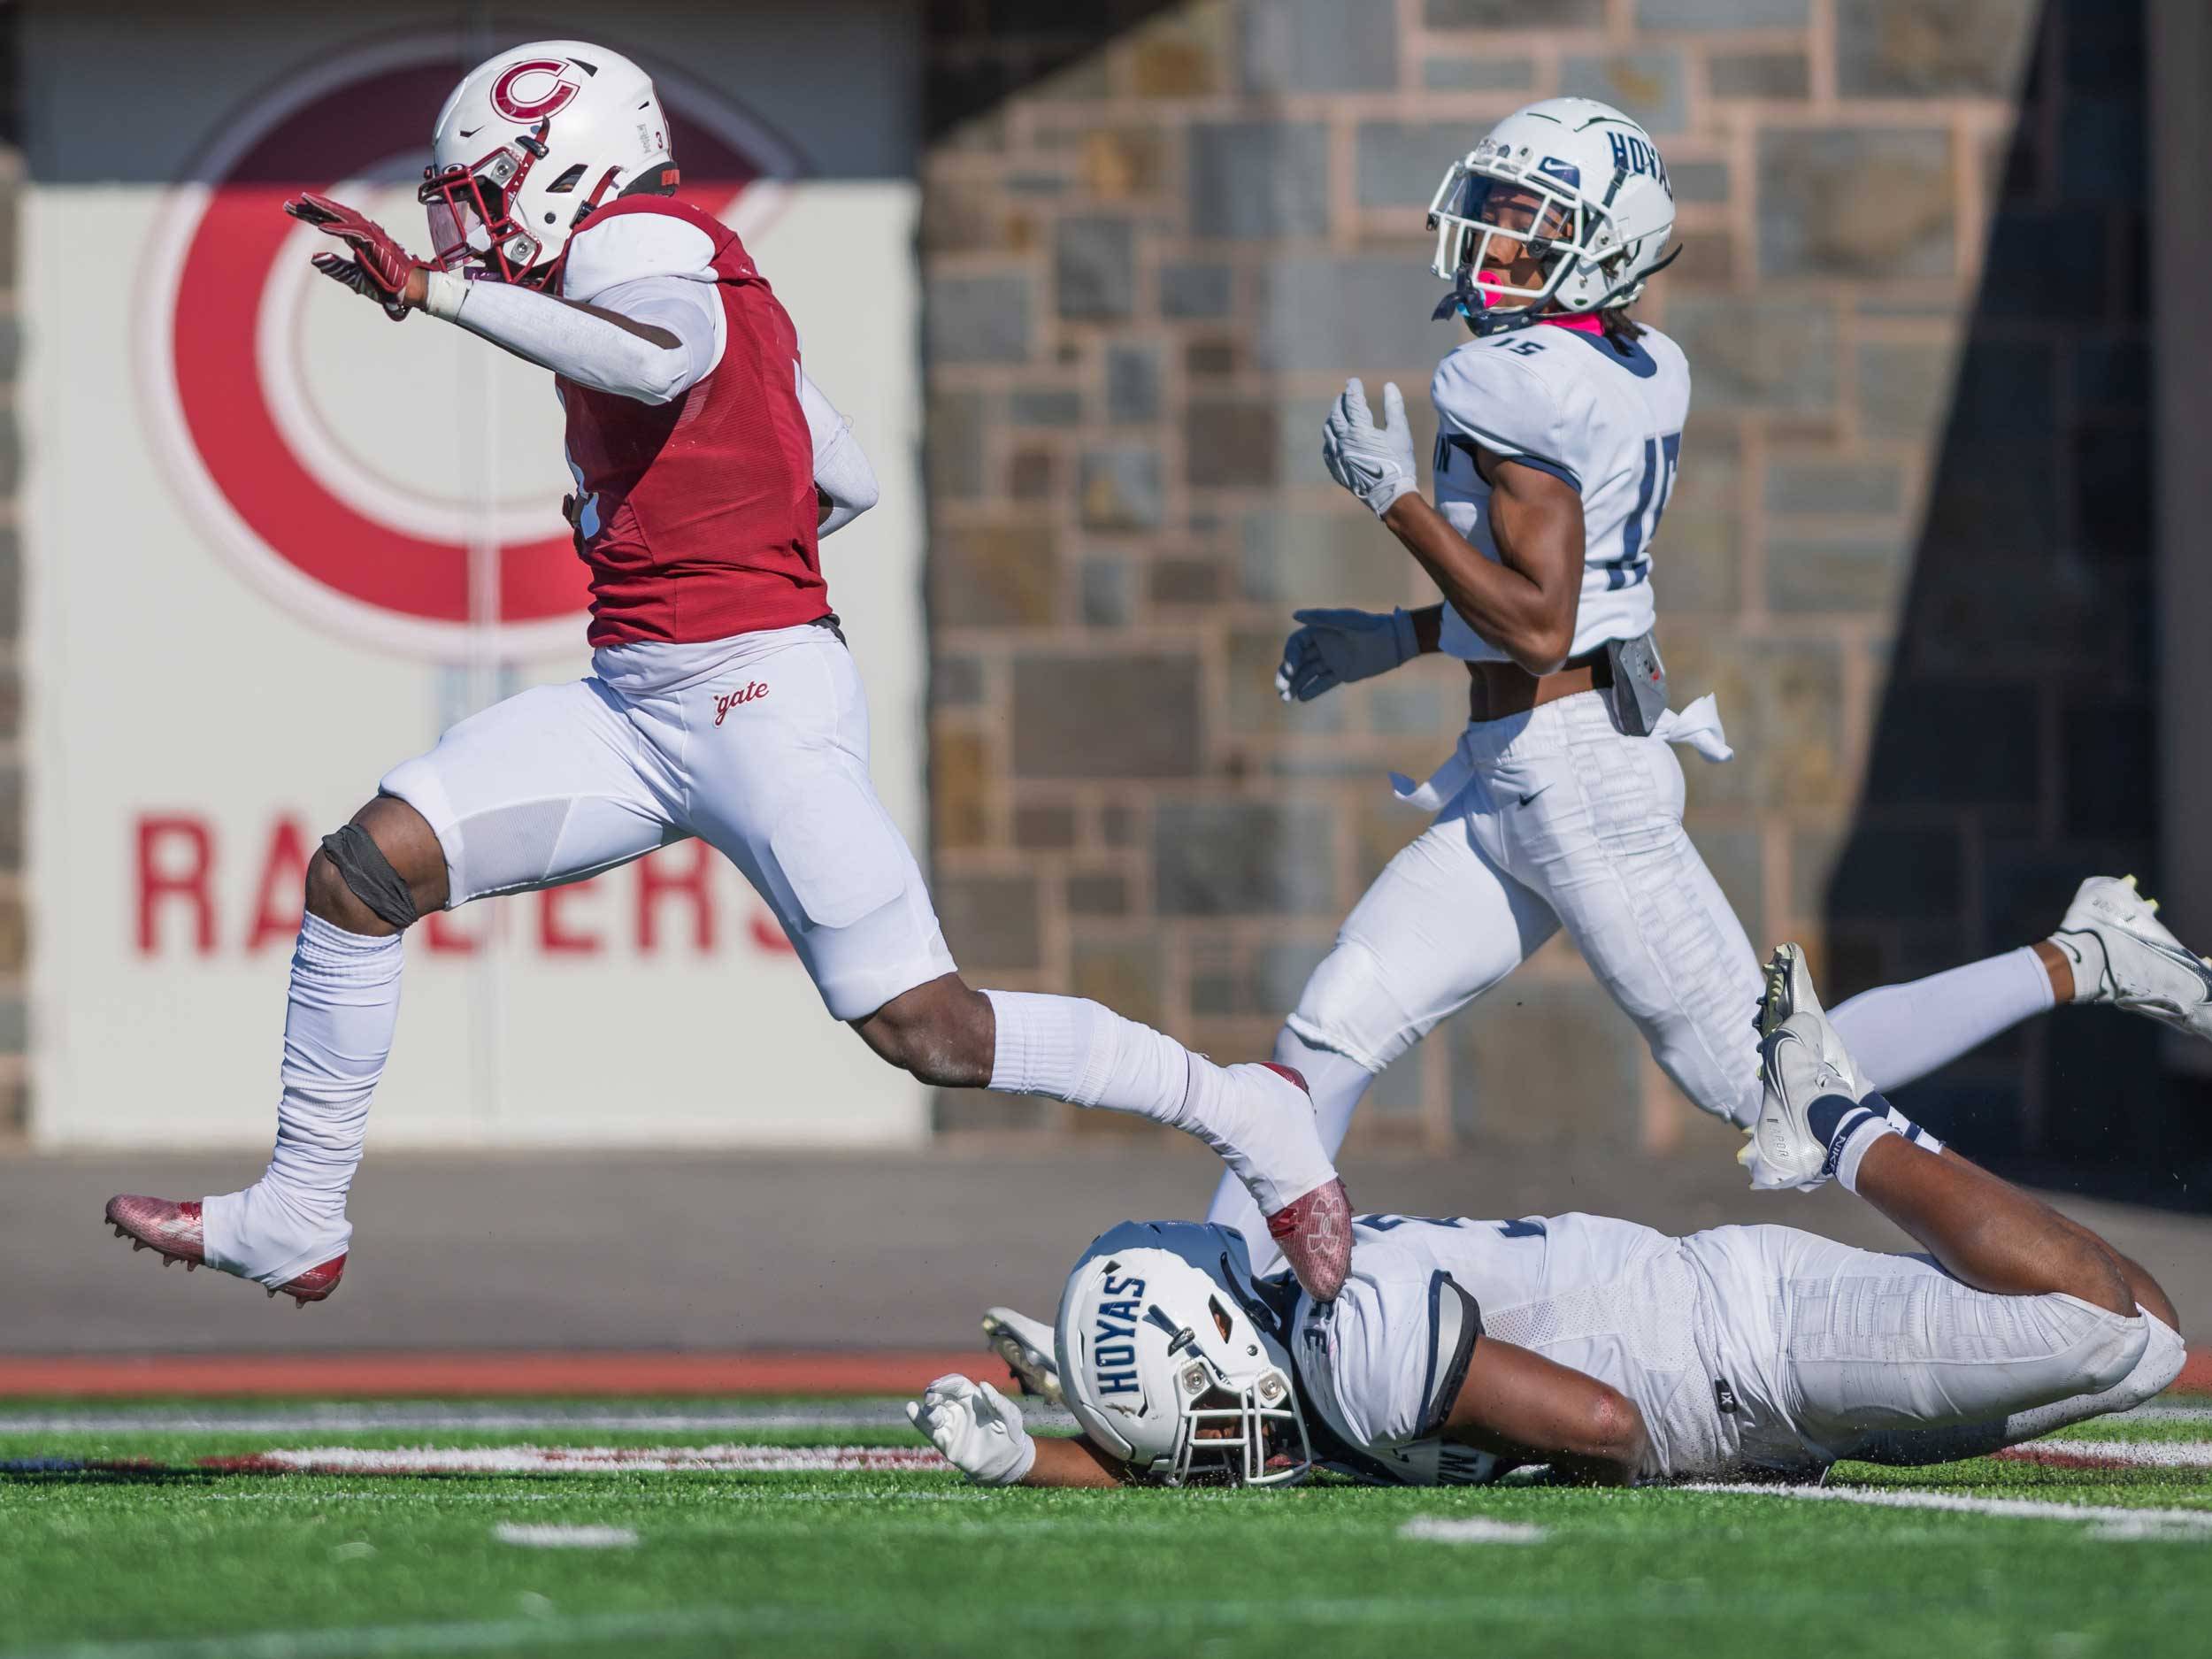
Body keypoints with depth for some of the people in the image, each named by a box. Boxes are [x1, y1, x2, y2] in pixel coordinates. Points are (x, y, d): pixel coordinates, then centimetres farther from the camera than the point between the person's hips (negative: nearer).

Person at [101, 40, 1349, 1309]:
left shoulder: (639, 245, -7)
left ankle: (1248, 1112, 6)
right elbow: (849, 482, 26)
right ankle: (298, 1224, 9)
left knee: (925, 1032, -11)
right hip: (637, 710, 10)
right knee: (362, 874, -1)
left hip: (759, 700, -10)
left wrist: (435, 290, -29)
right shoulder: (704, 278, 20)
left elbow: (662, 357, -33)